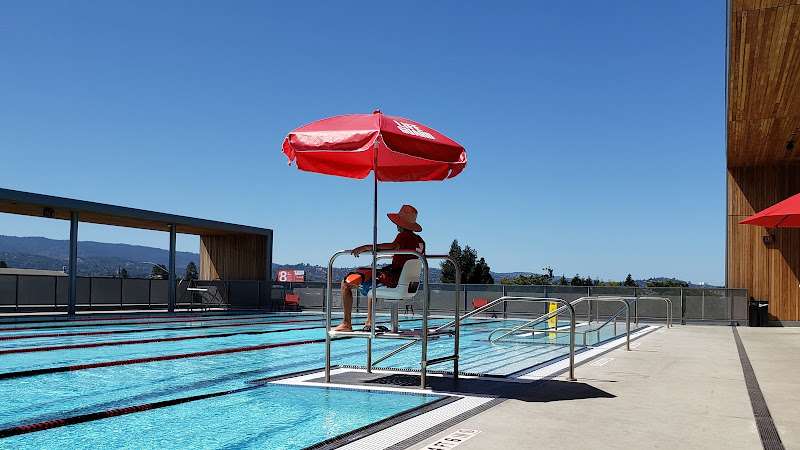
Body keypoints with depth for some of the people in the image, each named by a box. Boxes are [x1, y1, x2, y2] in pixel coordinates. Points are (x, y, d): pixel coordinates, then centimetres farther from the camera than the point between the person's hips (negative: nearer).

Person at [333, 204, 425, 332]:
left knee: (346, 283, -1)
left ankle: (347, 323, -3)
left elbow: (393, 246, -34)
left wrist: (365, 247, -31)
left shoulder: (404, 236, -14)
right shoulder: (420, 241, 10)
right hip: (406, 282, 9)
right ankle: (369, 323, 36)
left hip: (392, 278, -9)